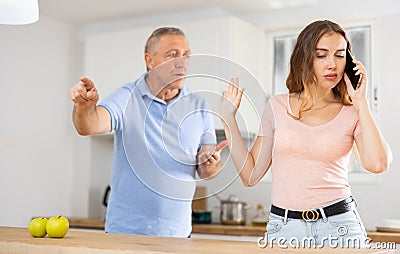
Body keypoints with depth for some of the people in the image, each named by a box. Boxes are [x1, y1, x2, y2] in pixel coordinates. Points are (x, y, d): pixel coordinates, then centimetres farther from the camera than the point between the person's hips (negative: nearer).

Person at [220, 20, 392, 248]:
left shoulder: (352, 113, 1)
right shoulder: (278, 107, 5)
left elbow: (377, 164, -18)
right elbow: (251, 175, 4)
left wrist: (360, 101, -11)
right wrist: (229, 118, 0)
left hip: (340, 226, -1)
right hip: (282, 227, 1)